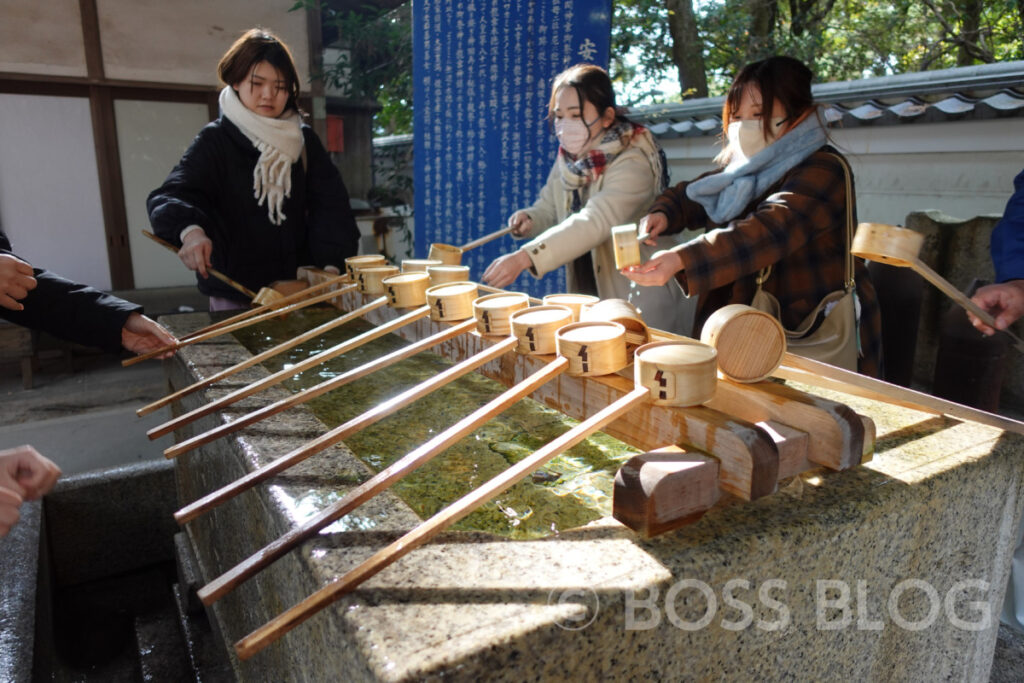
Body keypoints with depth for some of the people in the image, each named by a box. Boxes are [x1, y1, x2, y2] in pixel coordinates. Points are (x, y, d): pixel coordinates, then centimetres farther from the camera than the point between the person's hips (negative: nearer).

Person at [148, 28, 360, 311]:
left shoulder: (303, 139, 6)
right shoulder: (216, 139, -4)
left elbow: (329, 202, -1)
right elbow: (169, 196, -15)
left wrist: (332, 262, -15)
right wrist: (190, 230, -38)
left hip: (296, 285, 3)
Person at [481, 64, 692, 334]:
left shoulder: (632, 164, -22)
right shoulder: (568, 159, 1)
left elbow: (595, 223, -35)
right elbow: (549, 208, 12)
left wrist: (524, 257, -44)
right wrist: (529, 219, -14)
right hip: (587, 295, 7)